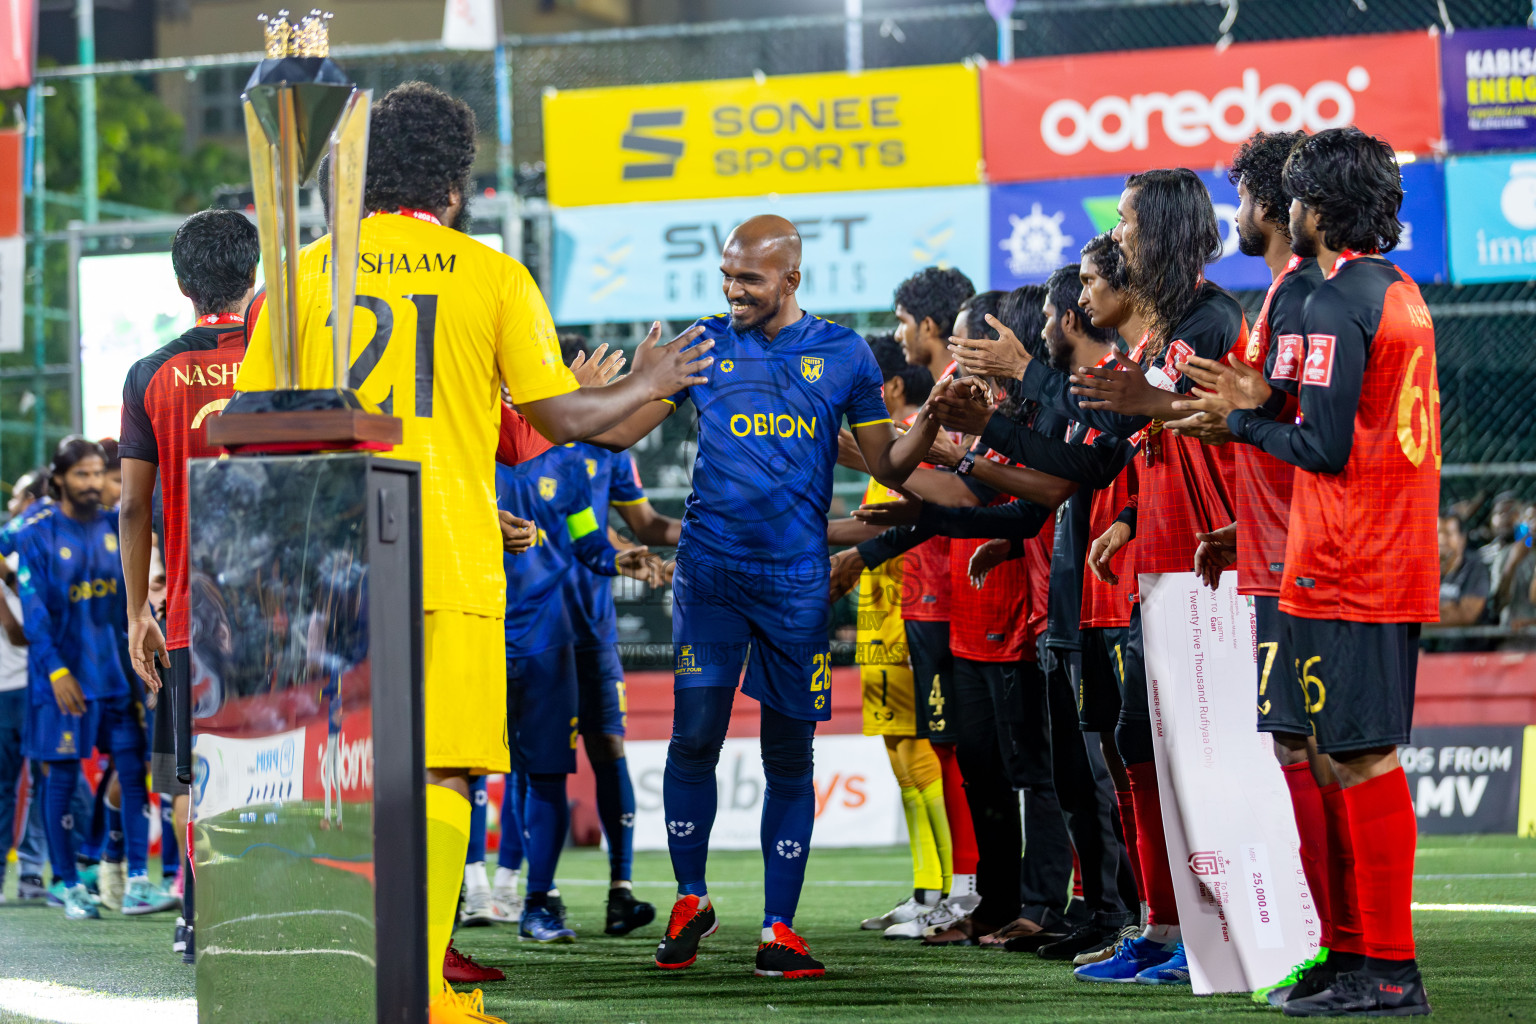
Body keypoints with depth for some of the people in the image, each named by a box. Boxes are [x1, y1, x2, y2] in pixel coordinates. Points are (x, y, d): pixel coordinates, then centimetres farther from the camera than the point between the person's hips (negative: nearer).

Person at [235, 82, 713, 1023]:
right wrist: (649, 385, 22)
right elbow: (562, 417, 4)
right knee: (440, 773, -1)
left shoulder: (308, 271, 6)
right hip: (452, 558, -2)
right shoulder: (493, 276, 2)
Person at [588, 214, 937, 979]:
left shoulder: (843, 354, 6)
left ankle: (778, 930, 7)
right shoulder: (704, 343, 7)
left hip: (797, 579, 0)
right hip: (710, 571, 0)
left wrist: (931, 421, -10)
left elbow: (887, 466, 8)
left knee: (789, 756, 2)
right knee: (694, 738, -4)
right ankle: (690, 900, 16)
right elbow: (619, 429, 8)